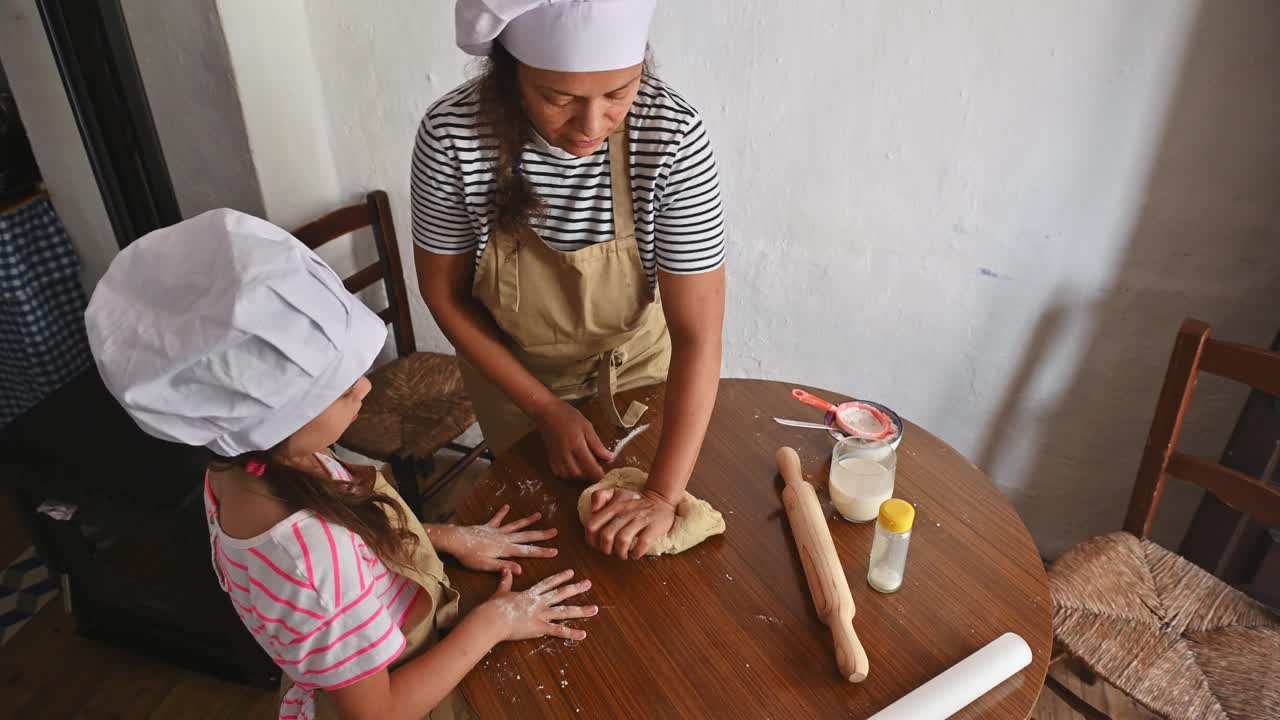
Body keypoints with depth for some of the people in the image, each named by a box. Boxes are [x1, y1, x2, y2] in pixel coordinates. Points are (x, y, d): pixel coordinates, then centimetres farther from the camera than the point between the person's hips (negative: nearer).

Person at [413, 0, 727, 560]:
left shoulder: (673, 136, -32)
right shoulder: (452, 134, -29)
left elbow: (698, 333, -30)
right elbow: (443, 291, -15)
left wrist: (663, 495, -34)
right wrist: (547, 411, -15)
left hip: (636, 365, 0)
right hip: (511, 370, 1)